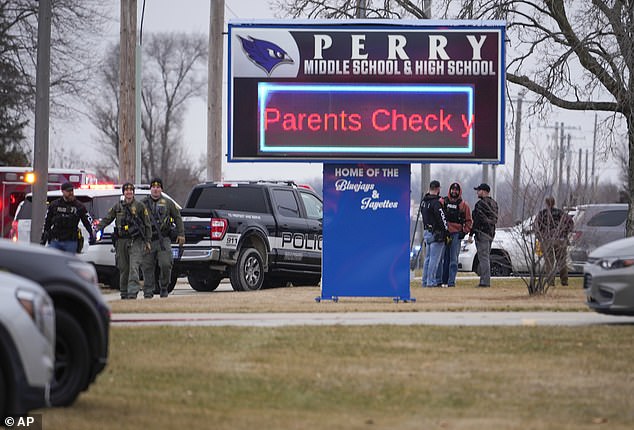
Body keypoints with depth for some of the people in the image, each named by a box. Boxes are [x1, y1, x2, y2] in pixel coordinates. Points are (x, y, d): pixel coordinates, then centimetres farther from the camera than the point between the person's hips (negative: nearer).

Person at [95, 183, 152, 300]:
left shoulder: (140, 206, 5)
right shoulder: (117, 206, 12)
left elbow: (147, 224, 6)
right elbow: (107, 219, 11)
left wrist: (147, 241, 1)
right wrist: (98, 228, -7)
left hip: (136, 242, -3)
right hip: (121, 241, 3)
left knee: (134, 267, -15)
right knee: (123, 268, 7)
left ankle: (132, 293, -21)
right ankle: (124, 294, 16)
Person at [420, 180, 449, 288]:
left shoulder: (423, 201, 10)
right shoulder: (436, 202, -17)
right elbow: (442, 219, -16)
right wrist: (447, 233, -10)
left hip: (426, 232, 9)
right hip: (436, 233, -9)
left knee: (428, 258, 14)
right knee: (434, 258, -6)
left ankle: (425, 281, 17)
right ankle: (431, 282, -7)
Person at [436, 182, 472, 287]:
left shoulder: (464, 205, 9)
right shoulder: (443, 202, 9)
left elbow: (468, 221, 12)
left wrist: (464, 232, 0)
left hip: (456, 234, 0)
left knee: (453, 259, -2)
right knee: (441, 258, -2)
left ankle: (451, 281, -1)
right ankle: (439, 280, 1)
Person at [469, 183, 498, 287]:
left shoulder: (480, 204, -14)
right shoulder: (494, 203, 14)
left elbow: (477, 220, -17)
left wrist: (471, 234, -14)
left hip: (482, 232, -9)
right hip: (491, 233, 9)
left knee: (483, 257, -9)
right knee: (486, 257, 14)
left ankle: (485, 281, -13)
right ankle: (485, 280, 16)